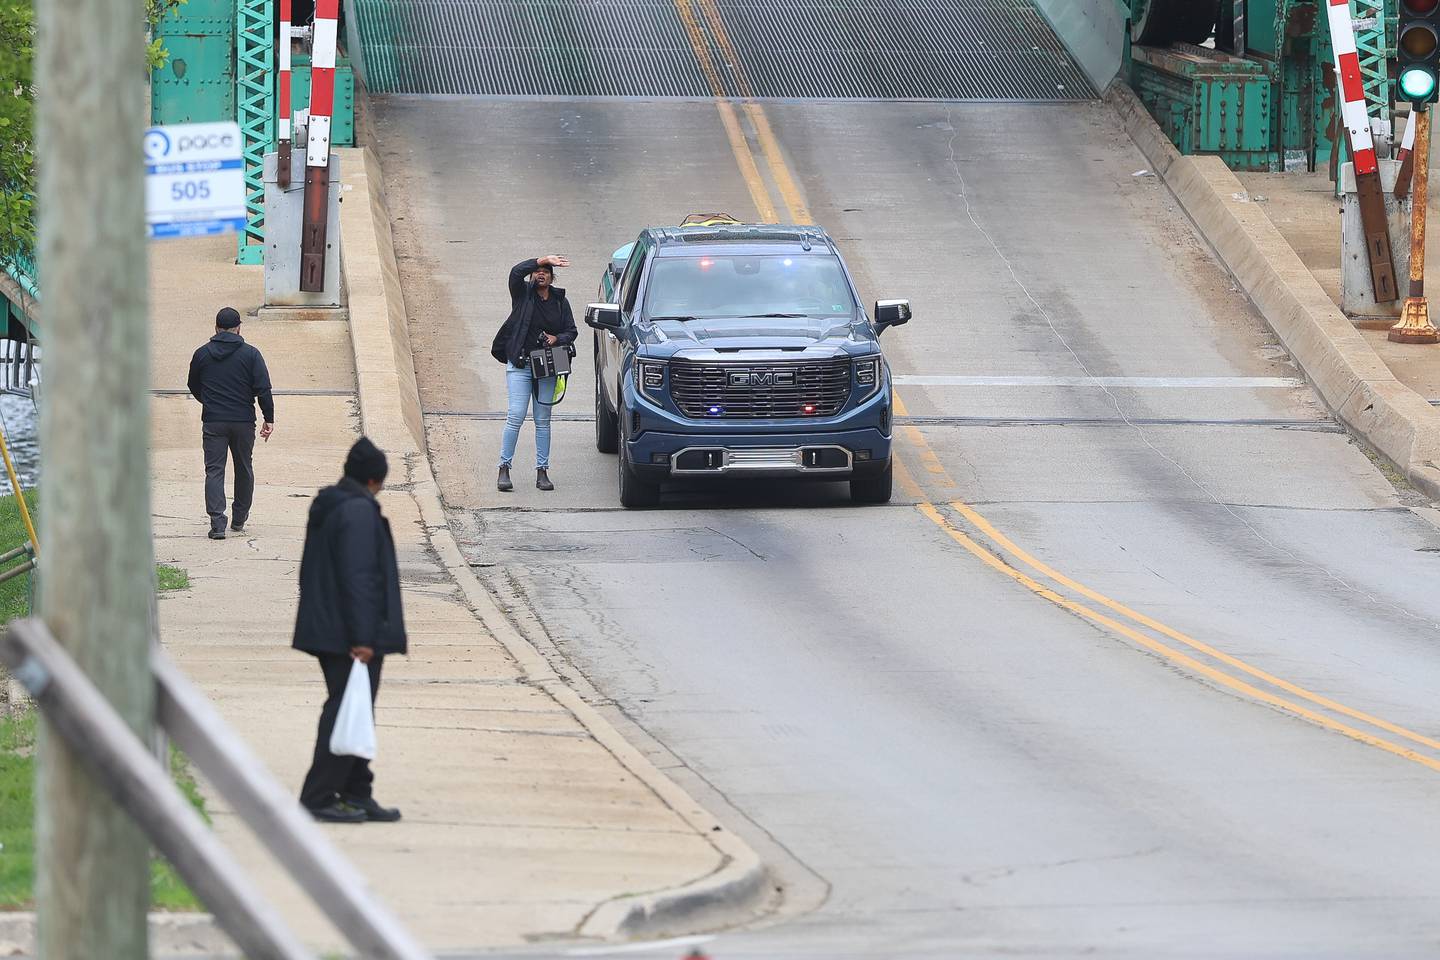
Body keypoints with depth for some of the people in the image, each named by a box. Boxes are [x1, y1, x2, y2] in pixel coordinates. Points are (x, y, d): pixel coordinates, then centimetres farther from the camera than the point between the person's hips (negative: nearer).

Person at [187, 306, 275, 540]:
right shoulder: (250, 354, -3)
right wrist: (269, 419, -2)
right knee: (244, 469, 17)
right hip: (243, 422, 0)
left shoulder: (202, 354, 2)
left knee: (214, 470, -1)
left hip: (213, 422, 0)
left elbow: (194, 387, 15)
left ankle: (217, 523, -15)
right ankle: (239, 519, 26)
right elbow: (263, 389, -8)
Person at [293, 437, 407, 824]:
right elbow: (357, 577, -22)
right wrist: (363, 638, -22)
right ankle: (319, 797, -6)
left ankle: (357, 794, 20)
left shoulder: (326, 506, 14)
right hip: (353, 635, -10)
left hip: (326, 630, 10)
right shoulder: (359, 511, -16)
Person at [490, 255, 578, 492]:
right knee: (515, 417, -9)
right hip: (520, 365, -3)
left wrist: (557, 339, -10)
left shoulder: (560, 301, 9)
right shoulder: (523, 294, 1)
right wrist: (543, 260, -21)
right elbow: (516, 272, -17)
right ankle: (504, 469, -5)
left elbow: (571, 331, 11)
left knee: (543, 420, 6)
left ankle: (542, 471, 10)